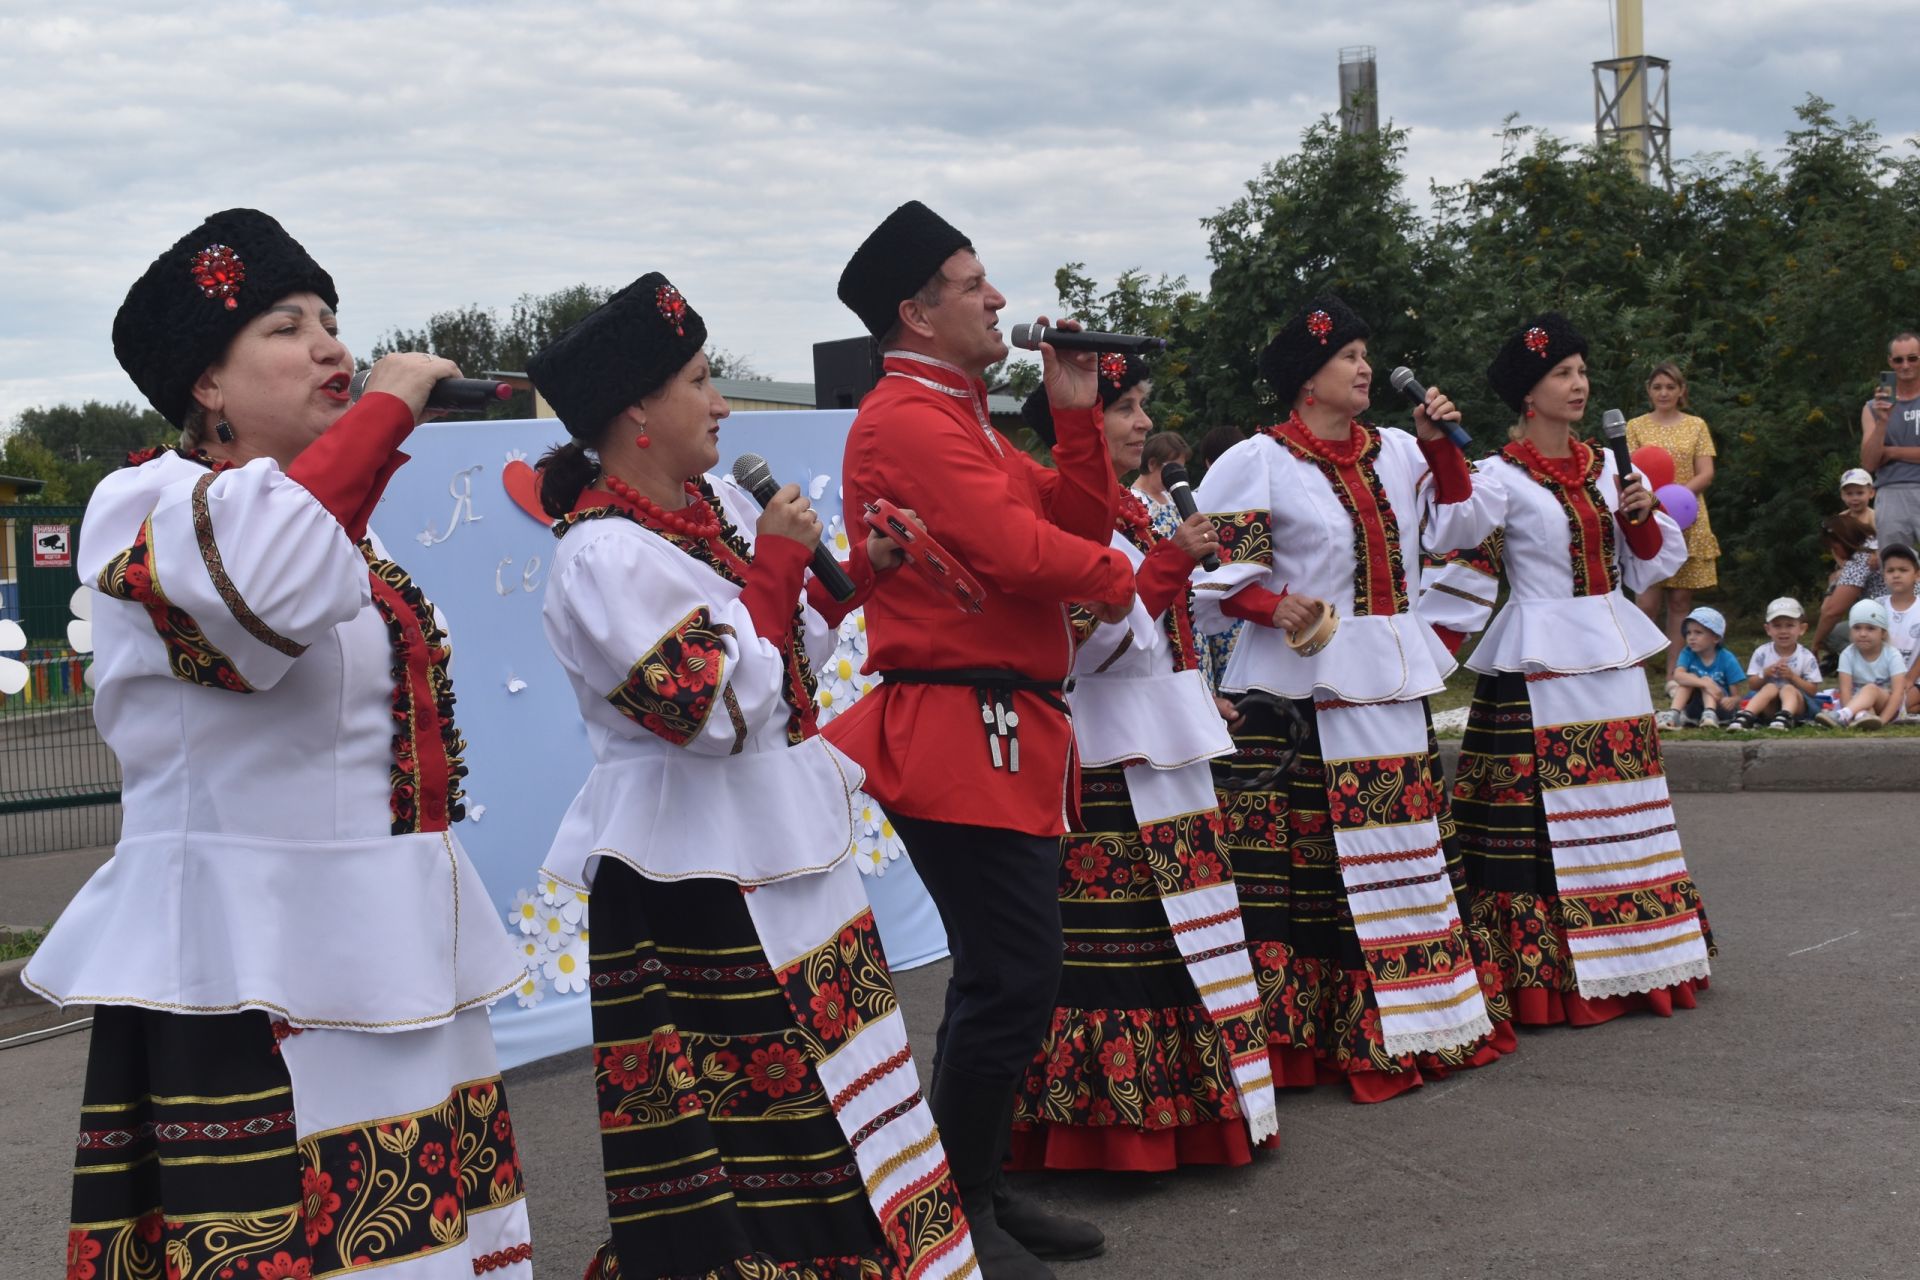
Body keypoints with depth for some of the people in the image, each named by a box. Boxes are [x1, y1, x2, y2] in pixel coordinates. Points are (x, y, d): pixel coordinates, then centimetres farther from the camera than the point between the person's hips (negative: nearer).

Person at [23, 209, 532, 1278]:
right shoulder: (146, 502, -8)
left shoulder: (348, 522, 17)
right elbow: (269, 581, -32)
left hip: (392, 952, 8)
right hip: (252, 970, -8)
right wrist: (385, 410, -21)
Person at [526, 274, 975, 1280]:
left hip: (783, 846, 9)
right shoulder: (603, 555, -18)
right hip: (696, 885, -9)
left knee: (822, 1091, 18)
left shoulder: (718, 505, 8)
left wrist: (861, 568, 6)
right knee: (751, 1106, -3)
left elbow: (792, 645, 19)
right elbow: (713, 709, -24)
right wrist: (774, 562, -20)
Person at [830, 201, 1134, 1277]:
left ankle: (986, 1188, 26)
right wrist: (1117, 578, -5)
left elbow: (1079, 519, 19)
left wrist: (1078, 414, 7)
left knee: (1011, 976, 15)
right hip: (962, 739, -11)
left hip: (1014, 737, 11)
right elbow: (1015, 549, -23)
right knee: (1015, 982, -9)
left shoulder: (959, 415, 20)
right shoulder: (907, 421, -13)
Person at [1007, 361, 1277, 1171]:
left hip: (1163, 757, 10)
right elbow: (1093, 639, -21)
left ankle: (1180, 1102, 23)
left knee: (1175, 936, 13)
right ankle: (1112, 1121, 0)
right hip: (1106, 771, -10)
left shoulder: (1131, 513, 16)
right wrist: (1170, 560, -20)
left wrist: (1203, 709, 24)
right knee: (1116, 943, -8)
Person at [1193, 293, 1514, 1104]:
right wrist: (1275, 606, -22)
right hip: (1302, 691, -6)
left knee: (1408, 850, 11)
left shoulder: (1395, 452, 13)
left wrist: (1439, 445, 3)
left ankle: (1419, 1019, 21)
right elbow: (1212, 570, -7)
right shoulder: (1258, 462, -4)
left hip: (1395, 685, 7)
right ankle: (1302, 1034, -2)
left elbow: (1461, 529, 14)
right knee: (1304, 865, -8)